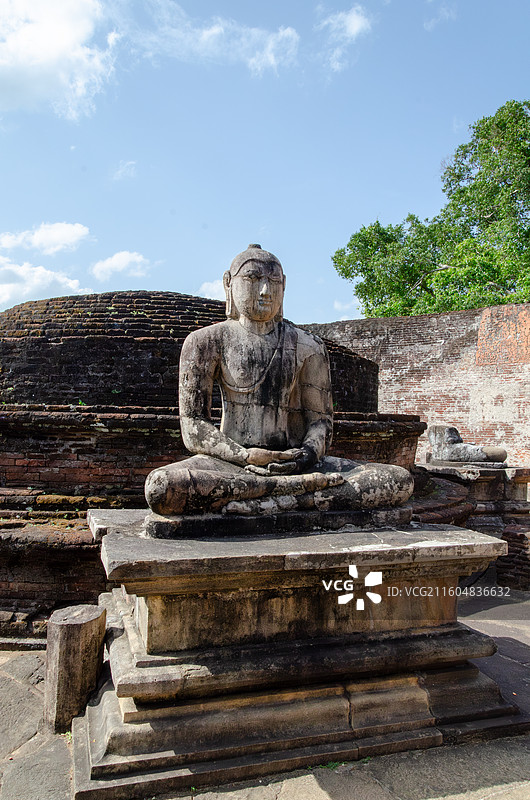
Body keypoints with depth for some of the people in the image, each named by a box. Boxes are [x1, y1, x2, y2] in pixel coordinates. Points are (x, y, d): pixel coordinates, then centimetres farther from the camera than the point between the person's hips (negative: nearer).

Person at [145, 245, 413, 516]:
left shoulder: (307, 347, 11)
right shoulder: (208, 341, 5)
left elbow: (320, 419, 11)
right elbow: (193, 427, 0)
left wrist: (308, 453, -14)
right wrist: (244, 456, -18)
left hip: (291, 460, 2)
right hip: (232, 463, -2)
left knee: (400, 481, -19)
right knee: (161, 487, -36)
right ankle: (300, 485, -27)